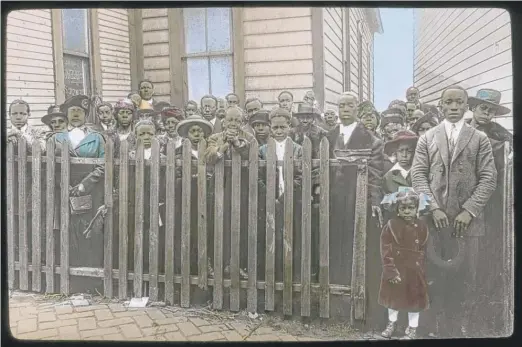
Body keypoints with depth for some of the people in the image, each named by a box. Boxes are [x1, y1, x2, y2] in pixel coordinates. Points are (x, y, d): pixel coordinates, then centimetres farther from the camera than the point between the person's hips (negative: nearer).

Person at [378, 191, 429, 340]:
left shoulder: (422, 227, -5)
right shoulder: (391, 226, -11)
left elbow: (422, 251, 0)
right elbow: (386, 252, -12)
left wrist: (417, 268, -8)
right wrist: (392, 271, -16)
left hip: (414, 272, 0)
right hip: (395, 270, 0)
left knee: (414, 299, 12)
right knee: (393, 297, 17)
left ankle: (412, 328, 32)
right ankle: (392, 323, 40)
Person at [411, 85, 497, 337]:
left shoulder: (480, 139, 8)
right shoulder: (427, 138, 11)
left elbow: (488, 178, 1)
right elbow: (418, 175, 3)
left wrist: (469, 210, -10)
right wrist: (434, 208, -9)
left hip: (468, 218, 0)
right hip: (436, 217, 1)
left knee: (467, 274, 4)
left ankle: (463, 323, 18)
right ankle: (438, 321, 18)